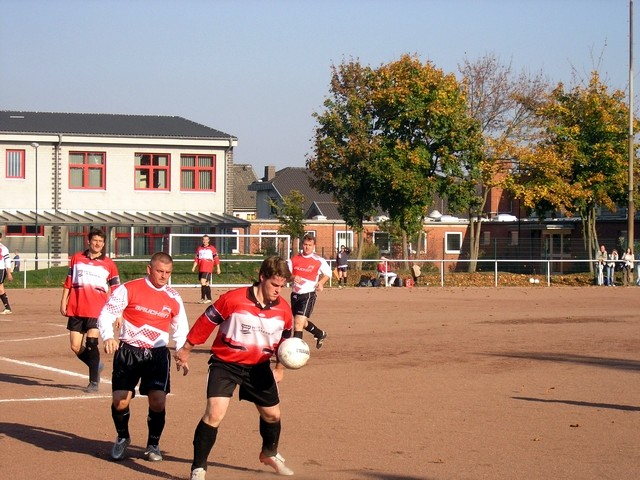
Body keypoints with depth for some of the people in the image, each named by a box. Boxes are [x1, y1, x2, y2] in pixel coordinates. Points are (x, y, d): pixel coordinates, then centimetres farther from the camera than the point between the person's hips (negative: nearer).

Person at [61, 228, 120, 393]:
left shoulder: (108, 264, 3)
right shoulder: (76, 258, 9)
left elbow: (116, 290, 6)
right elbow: (68, 282, 14)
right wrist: (63, 301, 8)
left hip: (96, 310, -3)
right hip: (76, 309, 3)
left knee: (91, 342, -15)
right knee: (75, 347, 3)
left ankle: (94, 382, -5)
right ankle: (96, 365, 30)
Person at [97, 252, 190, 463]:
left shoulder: (174, 298, 6)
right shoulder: (128, 289, -5)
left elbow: (180, 328, 18)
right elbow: (106, 314, -8)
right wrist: (108, 337, -26)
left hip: (158, 354, 2)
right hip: (128, 351, -2)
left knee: (158, 401, -12)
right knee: (120, 401, -8)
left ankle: (153, 444, 13)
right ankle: (123, 438, 23)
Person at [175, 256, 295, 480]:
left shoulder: (284, 310, -7)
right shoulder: (233, 299, -21)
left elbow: (285, 340, 12)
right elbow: (206, 321, -9)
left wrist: (280, 368, 9)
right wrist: (186, 349, -1)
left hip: (259, 367, 5)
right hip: (226, 363, -5)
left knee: (272, 414, 15)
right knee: (215, 413, -20)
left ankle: (269, 454, 47)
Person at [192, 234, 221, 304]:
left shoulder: (212, 248, 2)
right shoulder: (199, 248, 13)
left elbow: (216, 258, 3)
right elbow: (196, 259, 15)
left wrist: (218, 268, 1)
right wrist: (194, 267, 4)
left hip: (208, 269, -5)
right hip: (200, 269, 5)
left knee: (203, 282, -18)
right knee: (206, 284, 10)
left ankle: (203, 298, -18)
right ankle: (209, 299, 16)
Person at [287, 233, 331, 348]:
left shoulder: (319, 261, -4)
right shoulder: (294, 259, 4)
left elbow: (328, 273, 10)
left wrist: (321, 282, -8)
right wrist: (292, 277, -16)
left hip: (309, 294, -6)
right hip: (295, 294, 6)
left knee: (298, 322, -19)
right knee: (302, 322, 23)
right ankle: (320, 334, 50)